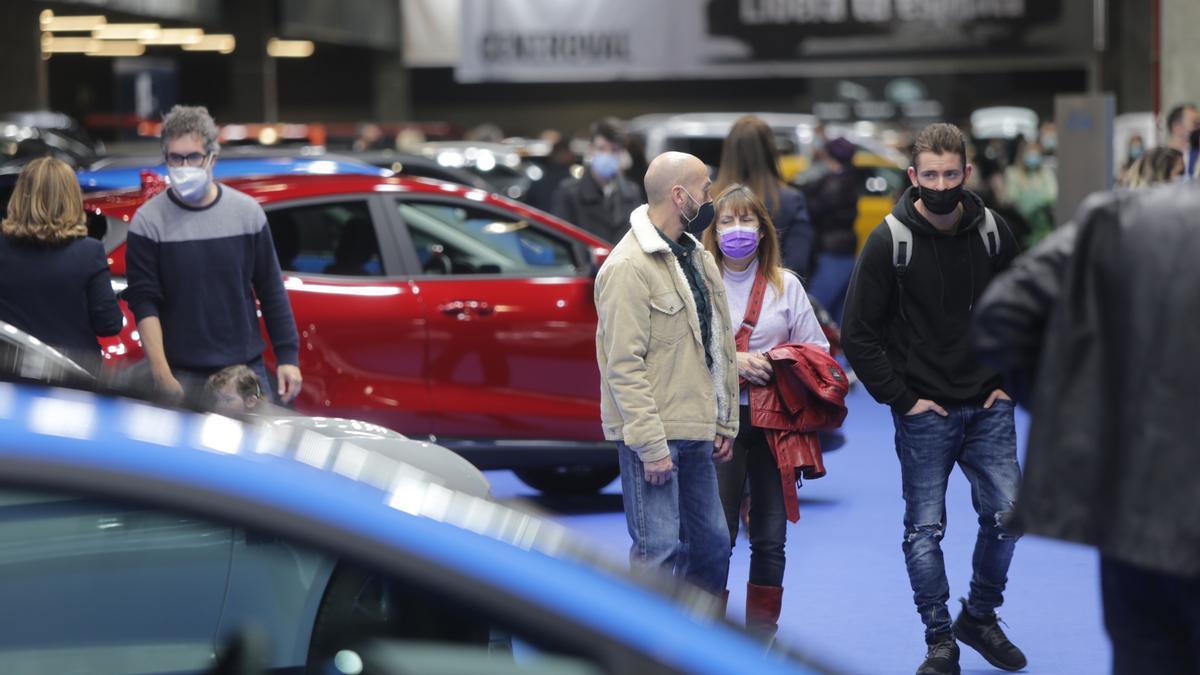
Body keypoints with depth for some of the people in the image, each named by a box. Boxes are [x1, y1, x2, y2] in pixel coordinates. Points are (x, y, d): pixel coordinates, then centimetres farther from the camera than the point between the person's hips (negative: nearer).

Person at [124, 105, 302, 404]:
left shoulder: (247, 211, 4)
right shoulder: (149, 221, -3)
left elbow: (271, 290, 9)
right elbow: (144, 302, -7)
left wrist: (287, 356, 5)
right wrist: (161, 376, -15)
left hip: (247, 368, 3)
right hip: (183, 377, -2)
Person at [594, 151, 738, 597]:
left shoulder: (696, 257, 14)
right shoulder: (628, 267, -15)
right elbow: (624, 366, -19)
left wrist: (726, 423, 15)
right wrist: (651, 445, -21)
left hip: (697, 433, 9)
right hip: (653, 433, -9)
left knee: (712, 544, 14)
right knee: (658, 548, -9)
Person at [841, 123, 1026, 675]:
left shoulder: (993, 232, 0)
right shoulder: (889, 242, -10)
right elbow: (858, 335, -7)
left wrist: (1011, 378, 4)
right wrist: (902, 397, -9)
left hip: (988, 408, 3)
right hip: (924, 415, -3)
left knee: (1006, 514, 3)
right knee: (925, 530, 2)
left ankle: (979, 618, 25)